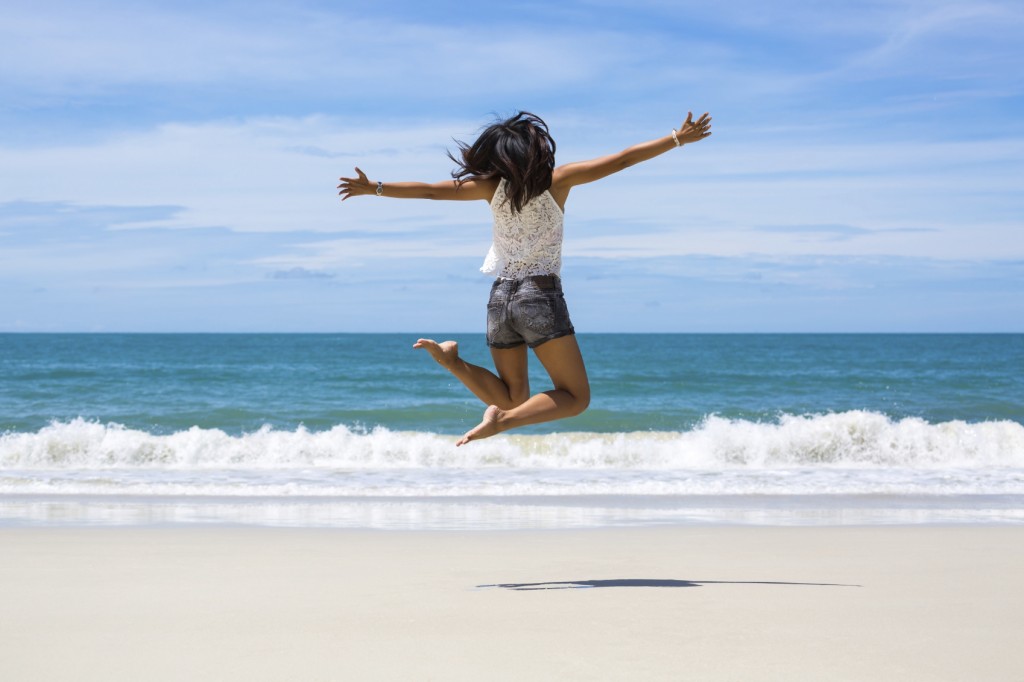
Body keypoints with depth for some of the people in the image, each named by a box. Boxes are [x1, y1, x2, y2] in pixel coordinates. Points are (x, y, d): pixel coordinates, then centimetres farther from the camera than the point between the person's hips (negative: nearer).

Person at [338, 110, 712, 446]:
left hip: (500, 298, 5)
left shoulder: (494, 185, 2)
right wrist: (677, 139, 3)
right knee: (576, 397, 1)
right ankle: (498, 422, -21)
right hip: (541, 297, -5)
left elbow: (430, 190, 4)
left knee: (513, 399, 17)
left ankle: (453, 359, -7)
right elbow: (622, 159, -5)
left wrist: (373, 189, 15)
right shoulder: (557, 180, -6)